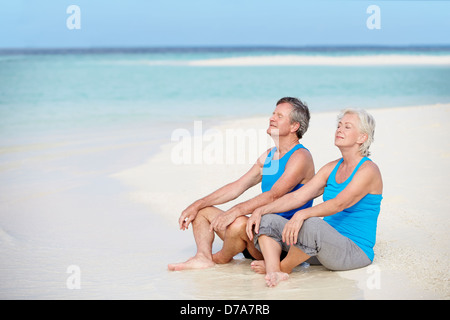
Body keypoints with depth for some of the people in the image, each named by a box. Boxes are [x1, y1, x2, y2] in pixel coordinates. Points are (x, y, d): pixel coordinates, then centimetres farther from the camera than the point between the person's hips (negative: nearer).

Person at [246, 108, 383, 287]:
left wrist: (303, 214, -40)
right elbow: (298, 196, 6)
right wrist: (261, 210, -7)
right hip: (328, 244, 8)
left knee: (311, 223, -38)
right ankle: (274, 272, -31)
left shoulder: (368, 170, -9)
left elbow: (339, 203, -25)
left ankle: (284, 267, -13)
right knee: (267, 220, -7)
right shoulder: (332, 168, 15)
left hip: (356, 251, -8)